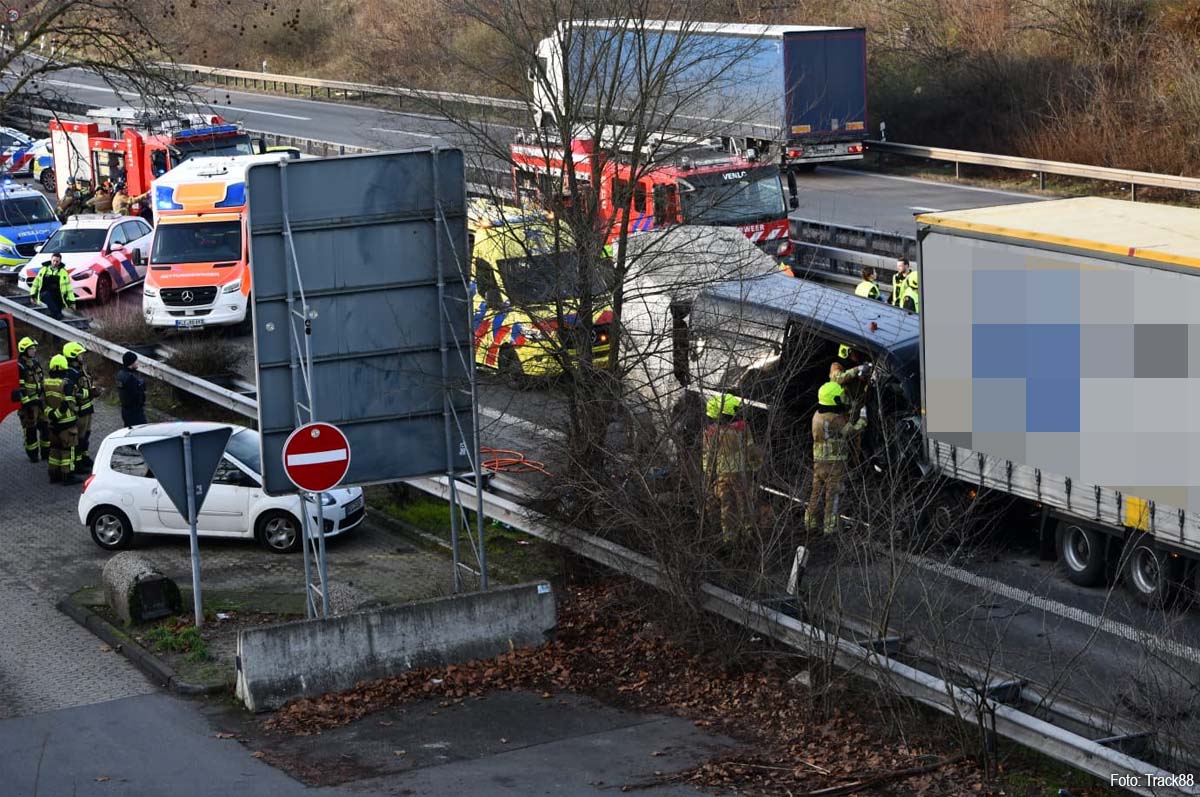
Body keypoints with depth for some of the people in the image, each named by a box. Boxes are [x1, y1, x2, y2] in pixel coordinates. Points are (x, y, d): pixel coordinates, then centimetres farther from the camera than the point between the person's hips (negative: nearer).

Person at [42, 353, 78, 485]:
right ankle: (68, 475, 2)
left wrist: (50, 414, 5)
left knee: (54, 448, 16)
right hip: (66, 422, -6)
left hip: (52, 422, 7)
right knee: (67, 449, 1)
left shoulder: (45, 383, 2)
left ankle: (54, 474, 21)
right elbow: (69, 403, -19)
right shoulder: (65, 384, -18)